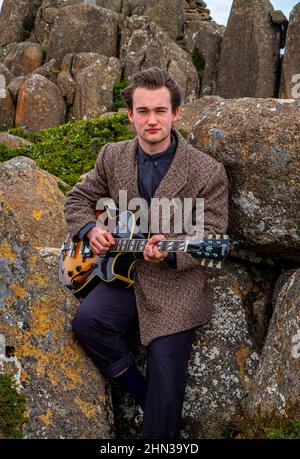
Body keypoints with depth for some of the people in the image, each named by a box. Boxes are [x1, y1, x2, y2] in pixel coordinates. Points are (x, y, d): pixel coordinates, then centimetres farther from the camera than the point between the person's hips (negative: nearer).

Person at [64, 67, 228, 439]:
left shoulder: (208, 172, -10)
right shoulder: (112, 157, 3)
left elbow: (212, 237, -8)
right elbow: (78, 199, 15)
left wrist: (170, 249, -28)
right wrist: (89, 230, -8)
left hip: (176, 284, -3)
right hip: (124, 271, 4)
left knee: (165, 378, -8)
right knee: (87, 320, -24)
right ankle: (144, 395, -1)